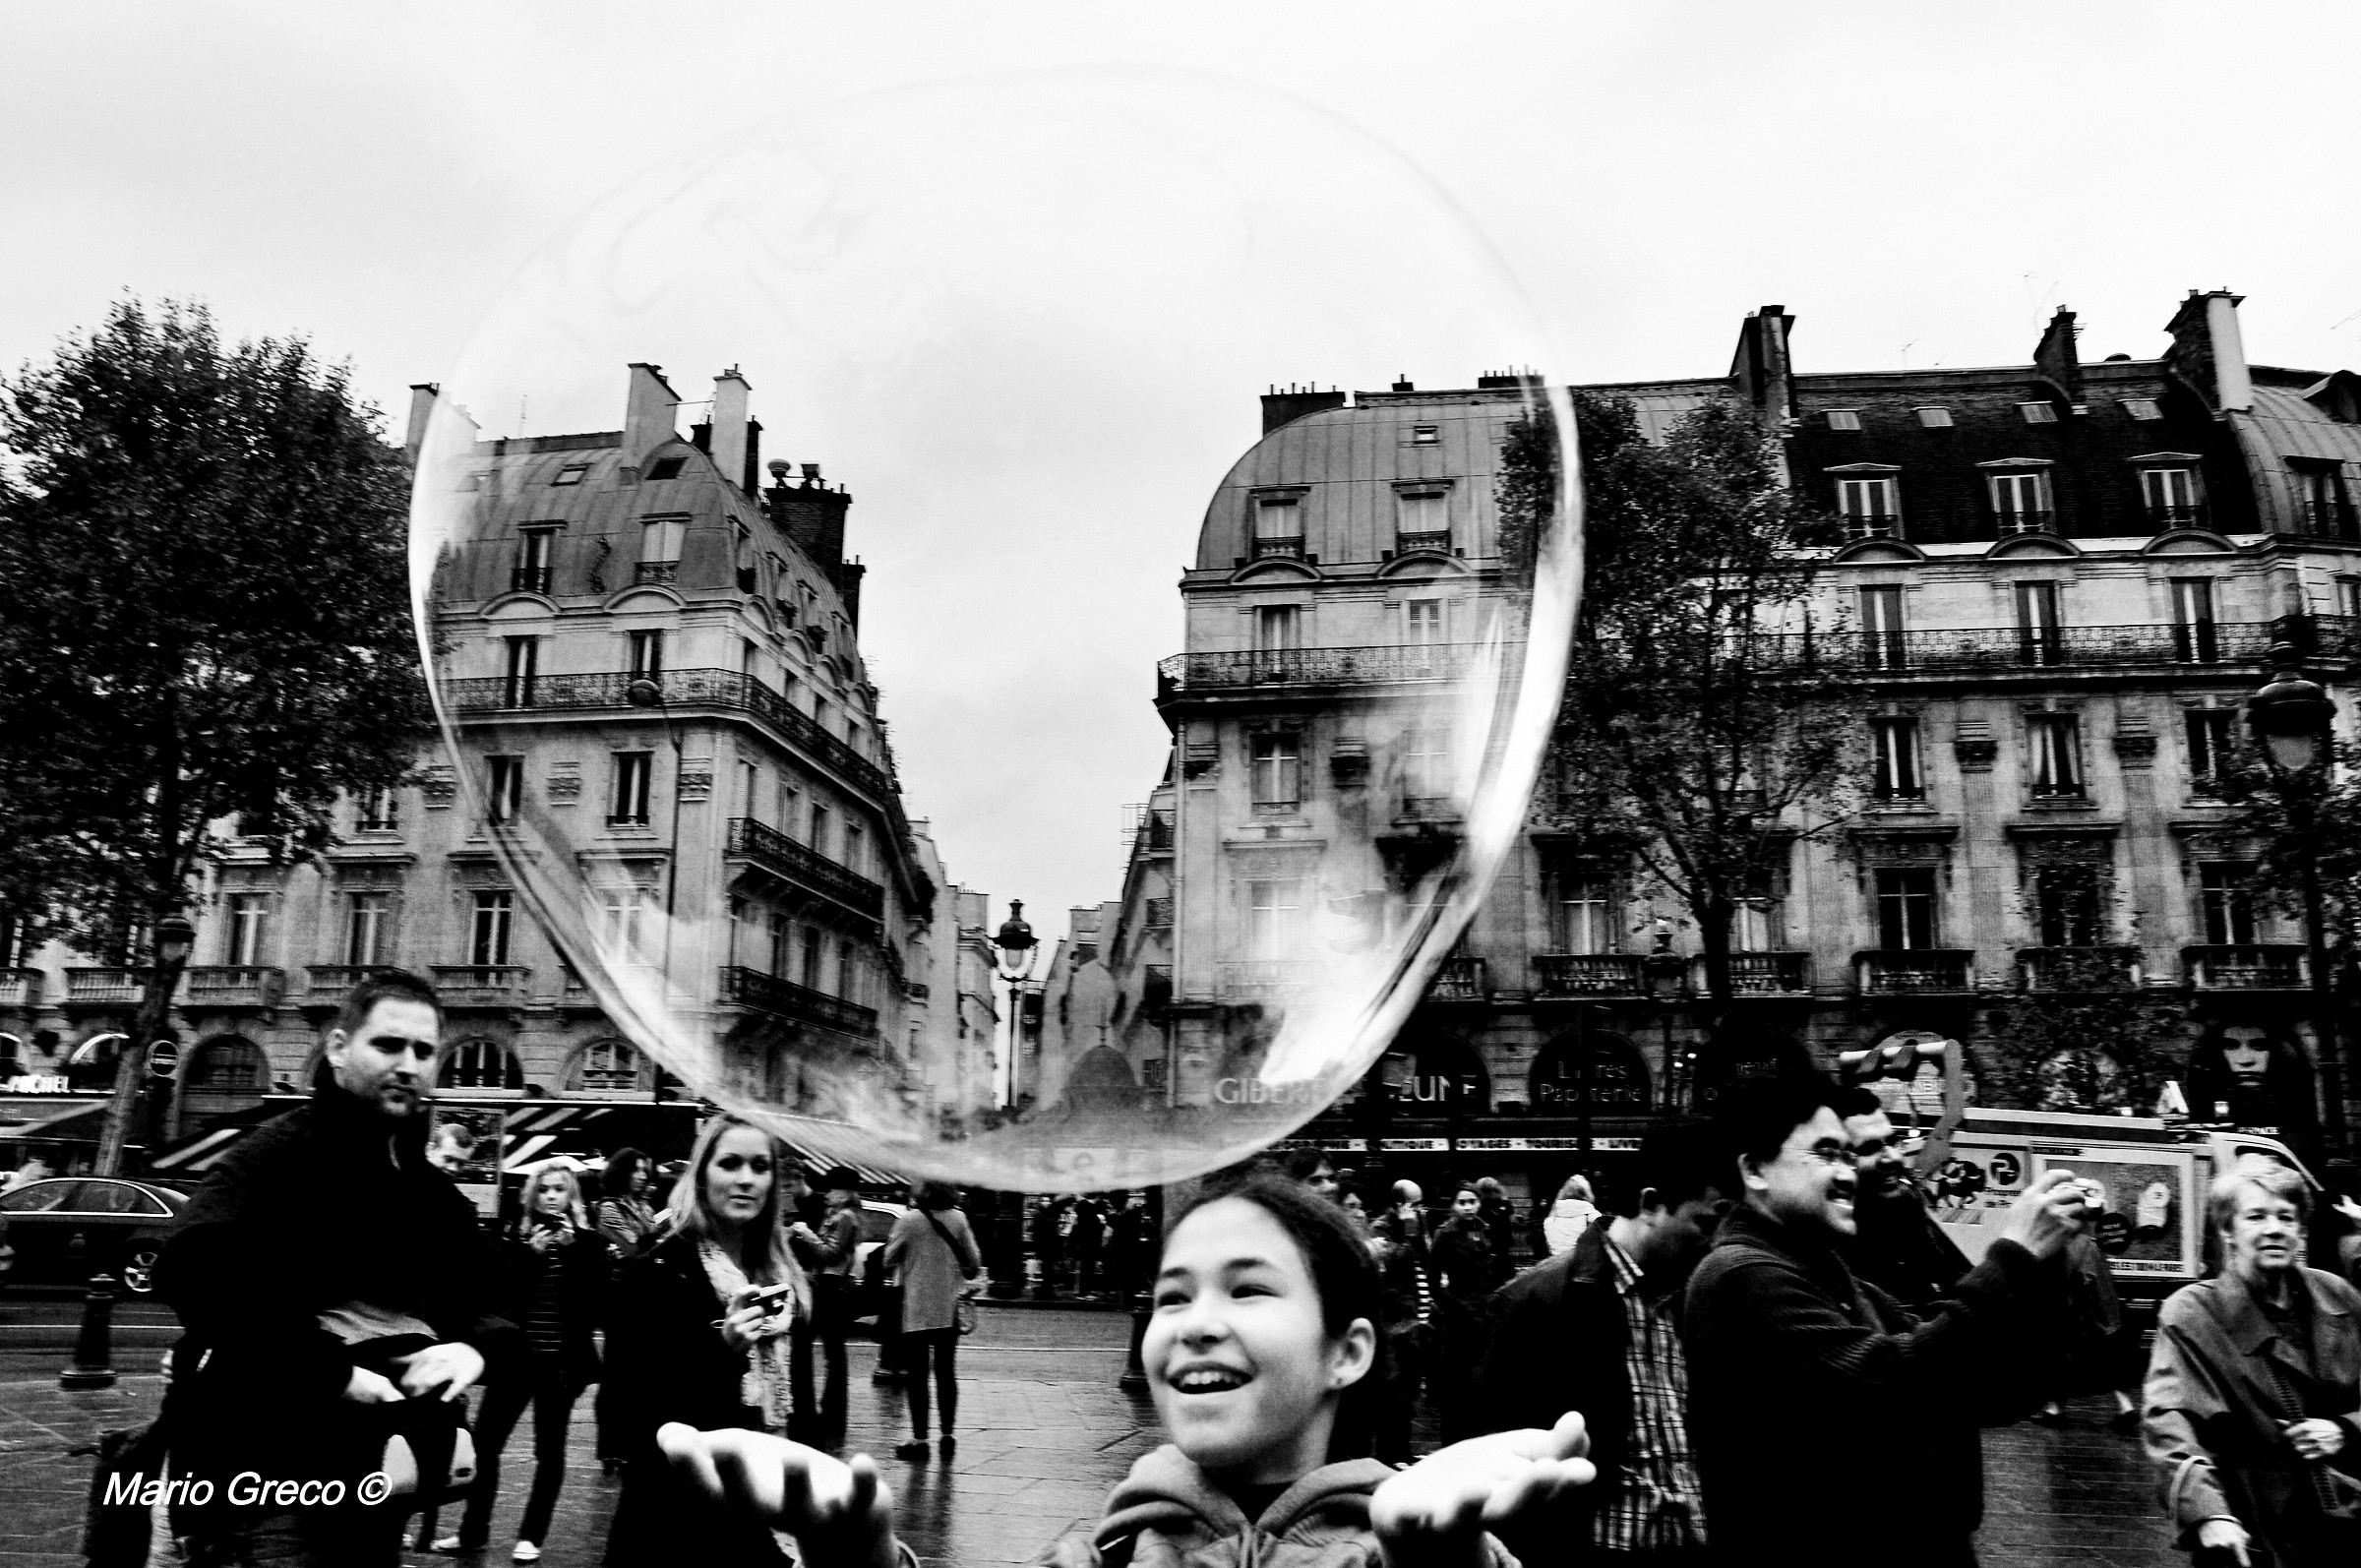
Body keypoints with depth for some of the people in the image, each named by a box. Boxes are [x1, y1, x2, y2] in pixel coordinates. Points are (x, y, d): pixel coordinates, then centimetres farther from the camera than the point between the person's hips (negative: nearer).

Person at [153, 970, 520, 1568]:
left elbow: (497, 1309, 16)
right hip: (271, 1464, -7)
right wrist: (333, 1373, -27)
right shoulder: (282, 1154, -9)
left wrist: (475, 1348, -9)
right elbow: (191, 1268, -26)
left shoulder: (436, 1193, 15)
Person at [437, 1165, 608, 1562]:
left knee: (549, 1450, 4)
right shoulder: (515, 1237, 5)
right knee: (484, 1441, 3)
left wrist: (571, 1251, -16)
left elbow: (596, 1297, -10)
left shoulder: (586, 1241, 0)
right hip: (515, 1354, 2)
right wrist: (530, 1256, -15)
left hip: (561, 1359, -2)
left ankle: (531, 1536, 15)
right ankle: (473, 1530, 18)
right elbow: (498, 1292, -4)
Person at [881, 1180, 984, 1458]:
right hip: (949, 1309, 4)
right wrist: (970, 1282, 22)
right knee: (946, 1372, 11)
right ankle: (947, 1435, 13)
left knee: (916, 1375, 3)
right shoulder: (958, 1218, -1)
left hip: (916, 1310, -3)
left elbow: (889, 1260, -1)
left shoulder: (909, 1219, -11)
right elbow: (974, 1262, 3)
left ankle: (919, 1438, 3)